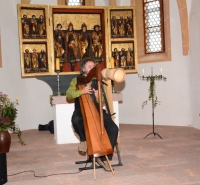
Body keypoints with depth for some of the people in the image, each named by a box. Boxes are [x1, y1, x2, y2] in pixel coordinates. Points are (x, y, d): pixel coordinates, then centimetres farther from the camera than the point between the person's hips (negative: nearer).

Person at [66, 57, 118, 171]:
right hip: (82, 111, -2)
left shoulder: (97, 81, 13)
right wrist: (82, 91, -28)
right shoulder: (76, 81, 7)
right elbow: (69, 95, -12)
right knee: (76, 120, -39)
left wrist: (98, 96, -17)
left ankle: (104, 157, -7)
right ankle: (84, 139, -5)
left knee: (113, 128, -20)